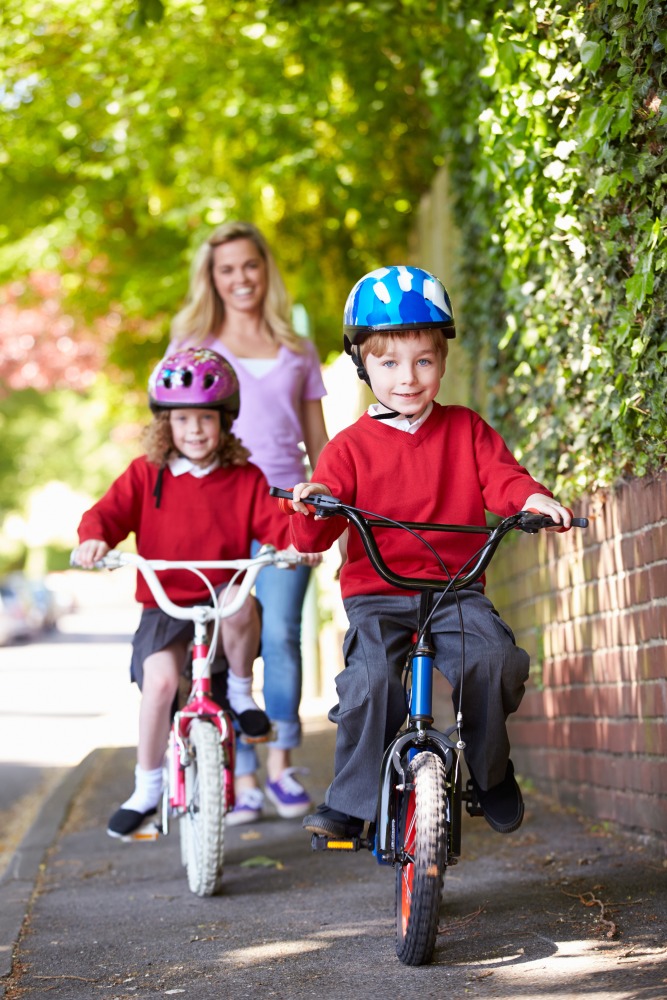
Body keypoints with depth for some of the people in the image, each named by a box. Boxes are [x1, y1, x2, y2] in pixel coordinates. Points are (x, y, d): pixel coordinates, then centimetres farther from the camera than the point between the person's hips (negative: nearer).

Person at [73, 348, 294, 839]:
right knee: (160, 678, -25)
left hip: (223, 595, 0)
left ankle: (242, 692, -7)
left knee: (240, 605, -37)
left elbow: (272, 521, -6)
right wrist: (94, 538, -28)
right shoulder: (146, 475, 4)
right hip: (165, 605, 0)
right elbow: (109, 512, -5)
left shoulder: (244, 479, 4)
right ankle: (147, 787, -5)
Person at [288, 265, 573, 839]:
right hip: (375, 595, -1)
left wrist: (534, 499, -26)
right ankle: (351, 801, -11)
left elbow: (500, 477, -3)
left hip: (455, 591, 1)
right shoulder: (351, 446, 3)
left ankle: (491, 772, 2)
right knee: (370, 677, -28)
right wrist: (313, 508, -28)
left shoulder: (466, 430, 10)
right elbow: (314, 536, -4)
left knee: (495, 659, -25)